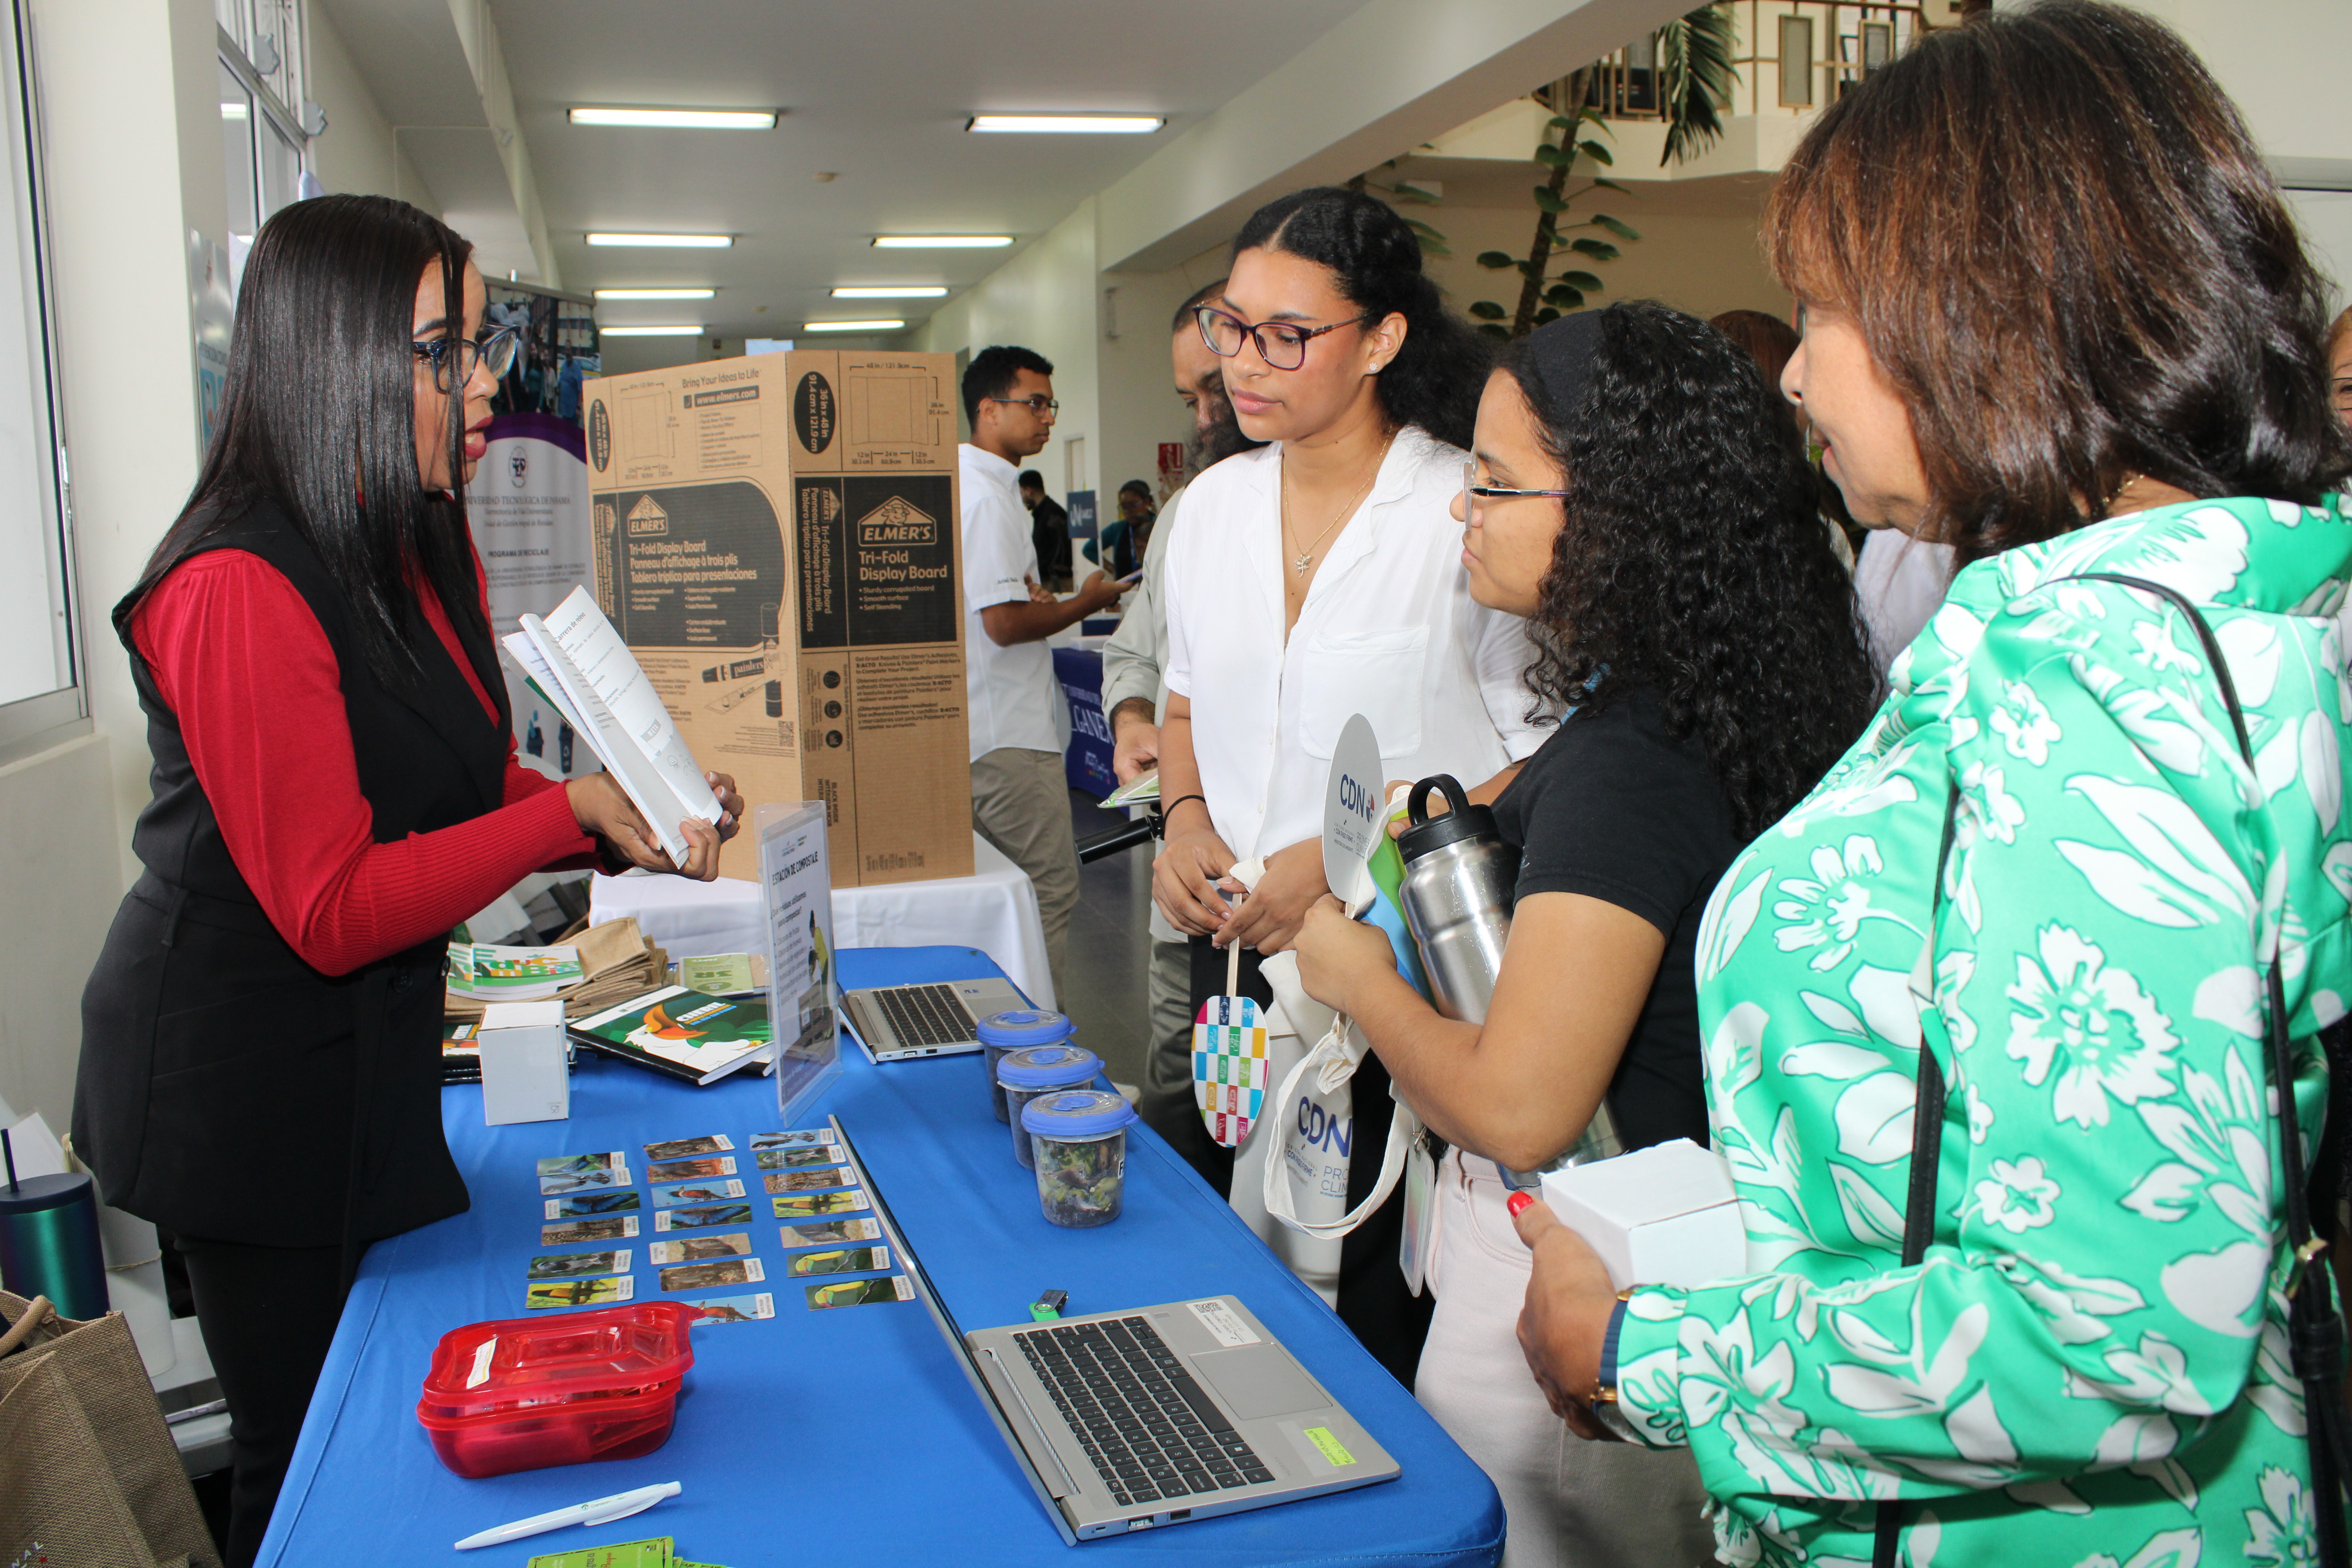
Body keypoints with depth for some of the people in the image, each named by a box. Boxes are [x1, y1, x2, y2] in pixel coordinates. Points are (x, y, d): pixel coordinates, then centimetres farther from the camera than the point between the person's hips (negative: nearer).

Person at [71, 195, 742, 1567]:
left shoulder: (427, 553, 5)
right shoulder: (242, 591, -24)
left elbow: (473, 790, 10)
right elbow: (332, 913, -24)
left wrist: (632, 821, -7)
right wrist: (575, 811, -25)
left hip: (373, 1054, 8)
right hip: (248, 1085, -8)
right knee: (309, 1453, 8)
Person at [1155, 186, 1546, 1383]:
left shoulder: (1470, 512, -12)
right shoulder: (1212, 504, 8)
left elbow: (1542, 757, -12)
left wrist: (1345, 859, -19)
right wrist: (1186, 818, 1)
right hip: (1238, 951, 6)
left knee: (1377, 1309, 2)